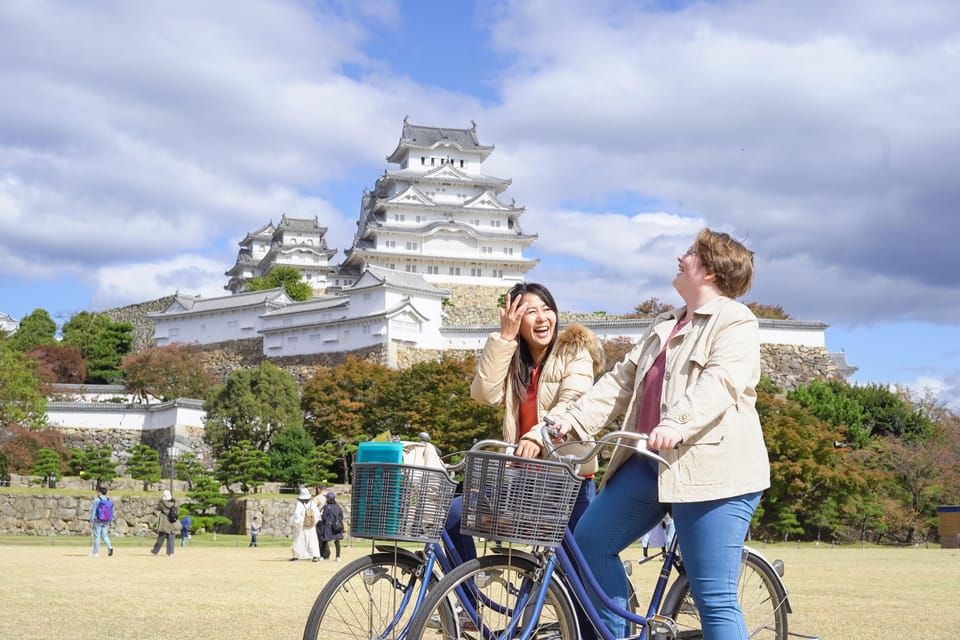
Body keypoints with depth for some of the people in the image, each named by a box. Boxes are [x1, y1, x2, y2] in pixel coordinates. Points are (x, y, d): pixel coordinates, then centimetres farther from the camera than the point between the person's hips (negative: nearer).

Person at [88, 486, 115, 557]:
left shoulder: (97, 500, -10)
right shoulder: (109, 501, 7)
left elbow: (93, 511, -12)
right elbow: (111, 513, 11)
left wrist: (91, 522, -10)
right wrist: (111, 522, 16)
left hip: (98, 521, -5)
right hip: (106, 522, 5)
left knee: (97, 536, 1)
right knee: (104, 535, 12)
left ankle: (95, 553, 5)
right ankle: (109, 547, -11)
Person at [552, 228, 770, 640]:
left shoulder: (736, 321, -3)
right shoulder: (664, 326, 24)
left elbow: (722, 382, -20)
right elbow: (622, 380, 20)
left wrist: (676, 424, -36)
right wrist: (575, 420, 8)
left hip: (711, 468, -9)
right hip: (650, 462, 9)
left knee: (715, 600, -9)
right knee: (589, 540, 4)